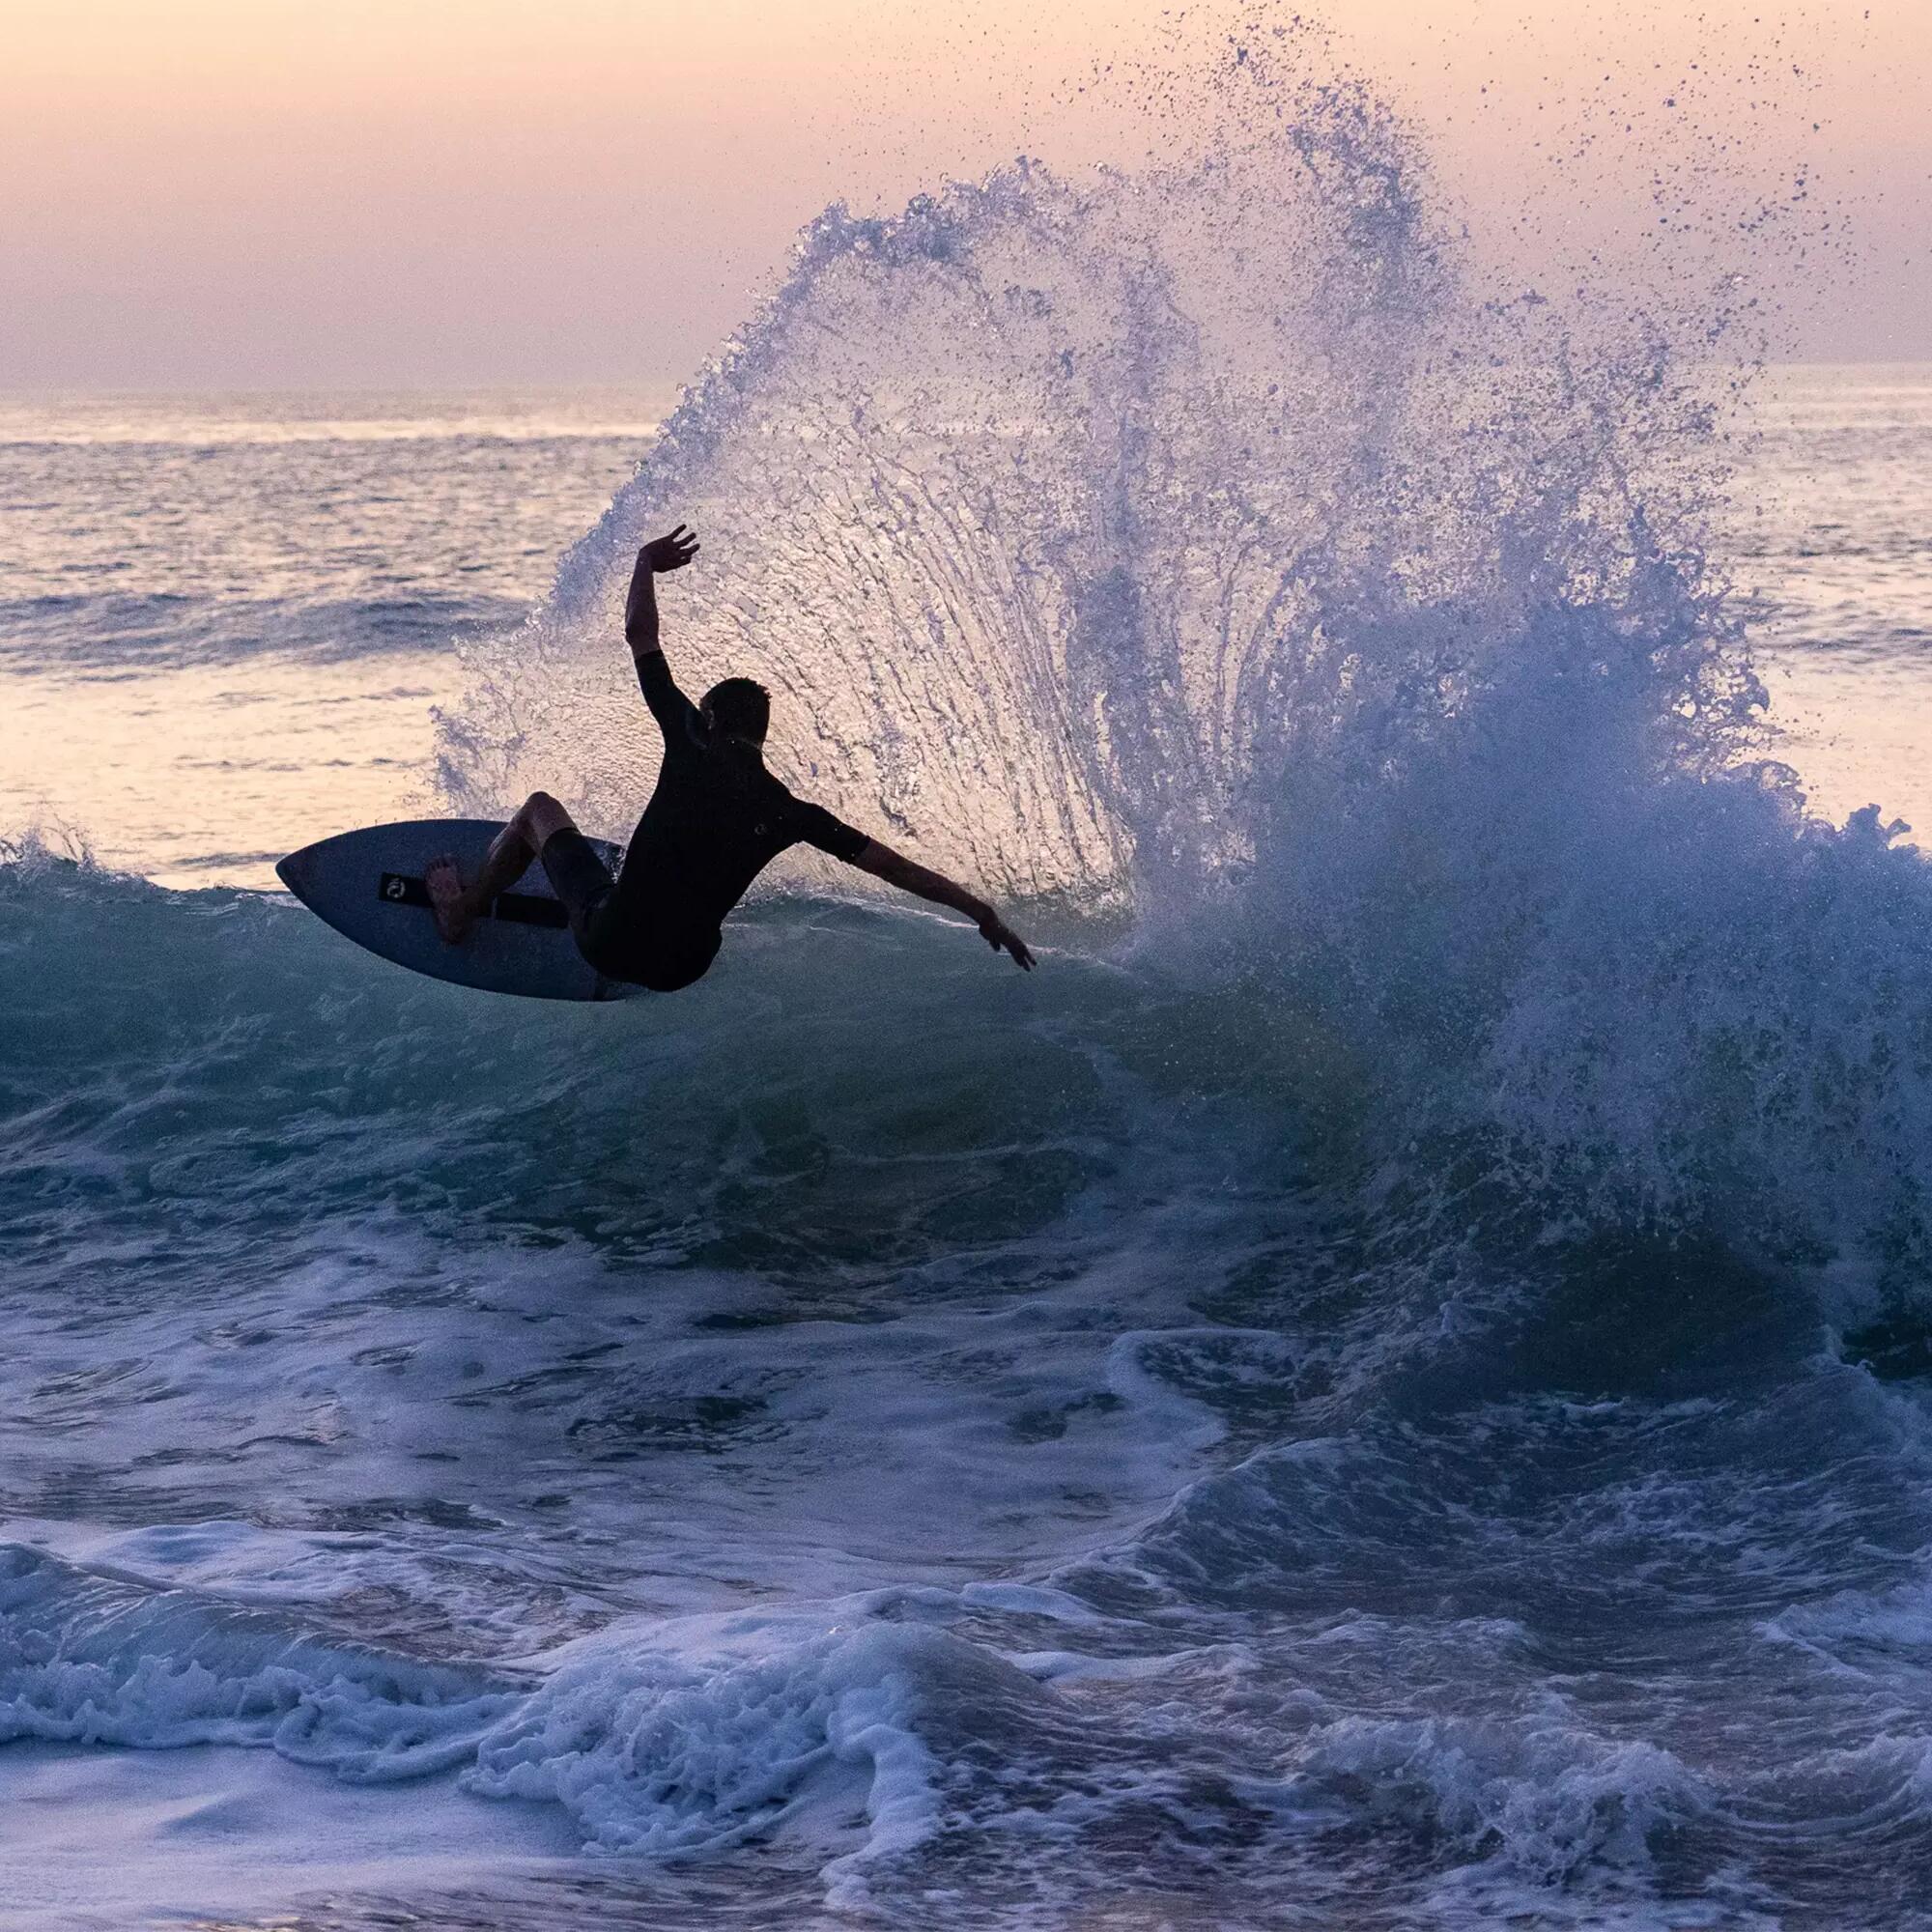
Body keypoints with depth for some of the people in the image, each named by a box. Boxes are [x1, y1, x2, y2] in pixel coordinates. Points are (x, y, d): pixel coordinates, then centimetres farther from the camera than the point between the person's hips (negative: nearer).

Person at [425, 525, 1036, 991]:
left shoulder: (693, 748, -7)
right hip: (683, 968, 3)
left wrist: (645, 565, 16)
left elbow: (641, 639, -1)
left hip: (612, 941, -3)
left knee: (540, 807, 24)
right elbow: (890, 864, -2)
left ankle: (460, 909, 42)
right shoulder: (790, 812, -1)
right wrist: (980, 911, 1)